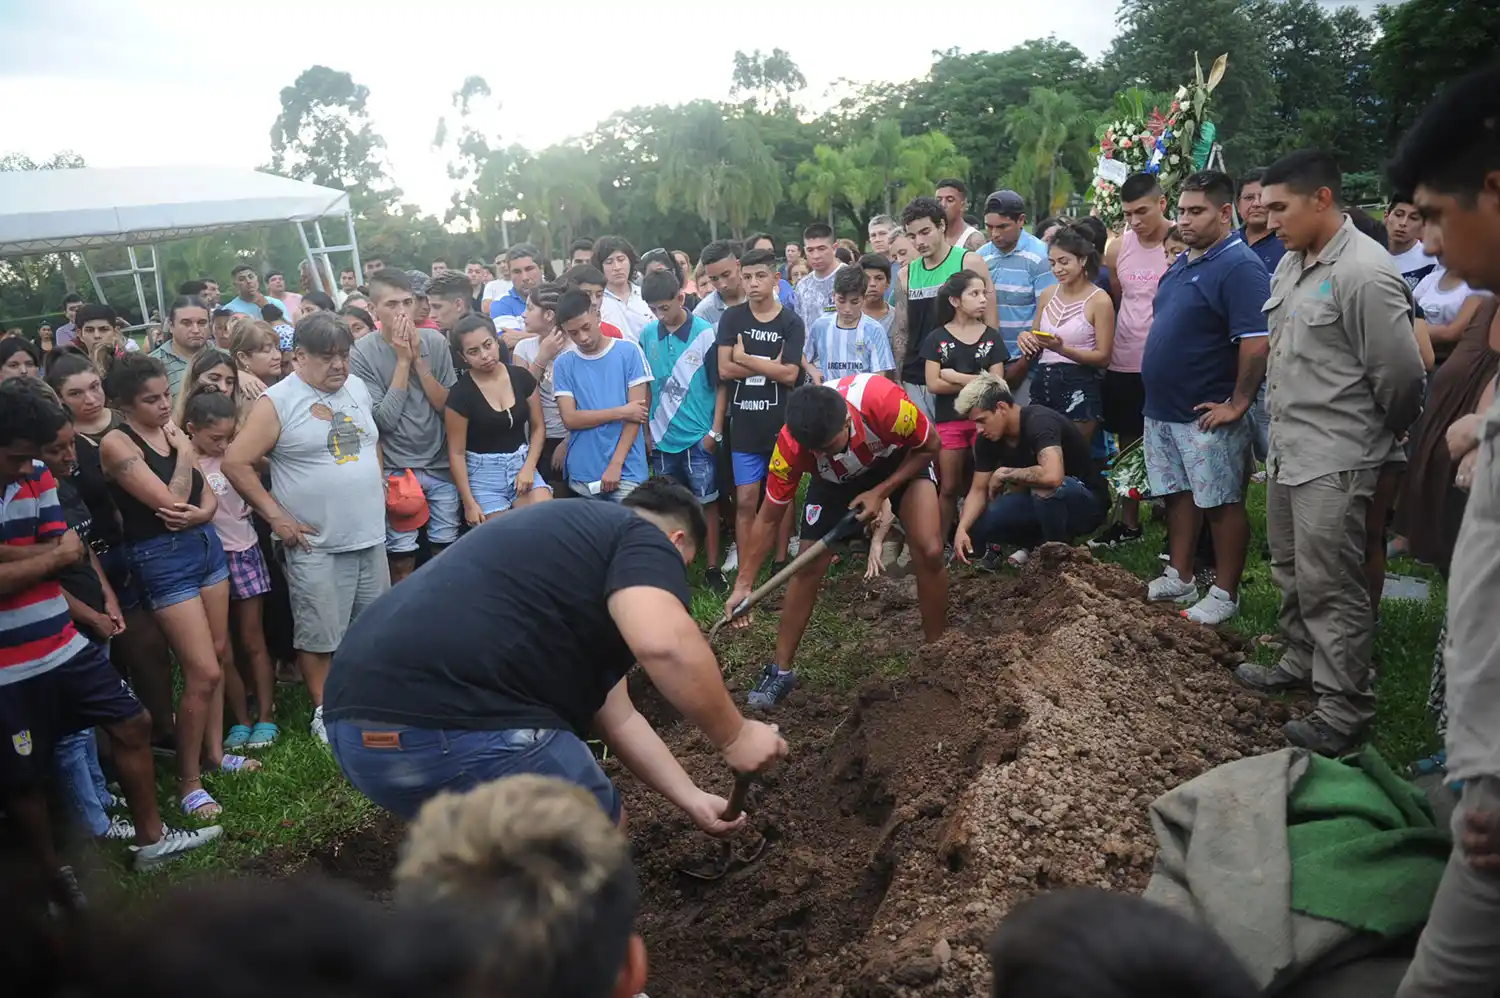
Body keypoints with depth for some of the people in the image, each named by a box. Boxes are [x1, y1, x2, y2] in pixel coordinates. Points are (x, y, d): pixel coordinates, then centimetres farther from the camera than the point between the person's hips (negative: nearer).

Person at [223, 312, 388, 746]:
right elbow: (235, 463, -13)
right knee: (319, 635, 4)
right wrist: (277, 517, -12)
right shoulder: (278, 401, -11)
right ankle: (324, 712, 20)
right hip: (316, 545, -6)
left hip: (370, 537, 6)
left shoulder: (357, 388, 7)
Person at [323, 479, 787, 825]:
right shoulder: (642, 537, 3)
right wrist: (734, 737, -4)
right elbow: (664, 644, -20)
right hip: (446, 725, -10)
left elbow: (616, 718, 34)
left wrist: (693, 799, 39)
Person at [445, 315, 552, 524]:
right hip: (483, 470, -3)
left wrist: (529, 467, -7)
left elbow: (538, 426, 8)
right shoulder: (460, 393, -11)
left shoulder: (521, 377, -1)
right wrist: (469, 503, -8)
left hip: (521, 461, 3)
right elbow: (457, 452, -7)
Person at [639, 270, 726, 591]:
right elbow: (645, 387, 9)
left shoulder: (705, 333, -10)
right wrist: (646, 431, 8)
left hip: (699, 437, -3)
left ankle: (712, 567, 16)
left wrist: (716, 432, -8)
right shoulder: (647, 335, 0)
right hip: (661, 438, 3)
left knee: (706, 502, 6)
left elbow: (721, 385, -6)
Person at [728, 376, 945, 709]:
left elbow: (930, 446, -19)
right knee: (808, 569, -7)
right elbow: (768, 519, -21)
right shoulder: (790, 446, -35)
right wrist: (743, 584, -22)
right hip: (836, 479, 1)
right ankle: (782, 669, 10)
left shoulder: (884, 401, -42)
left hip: (901, 460, -1)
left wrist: (881, 492, -26)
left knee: (929, 552, -18)